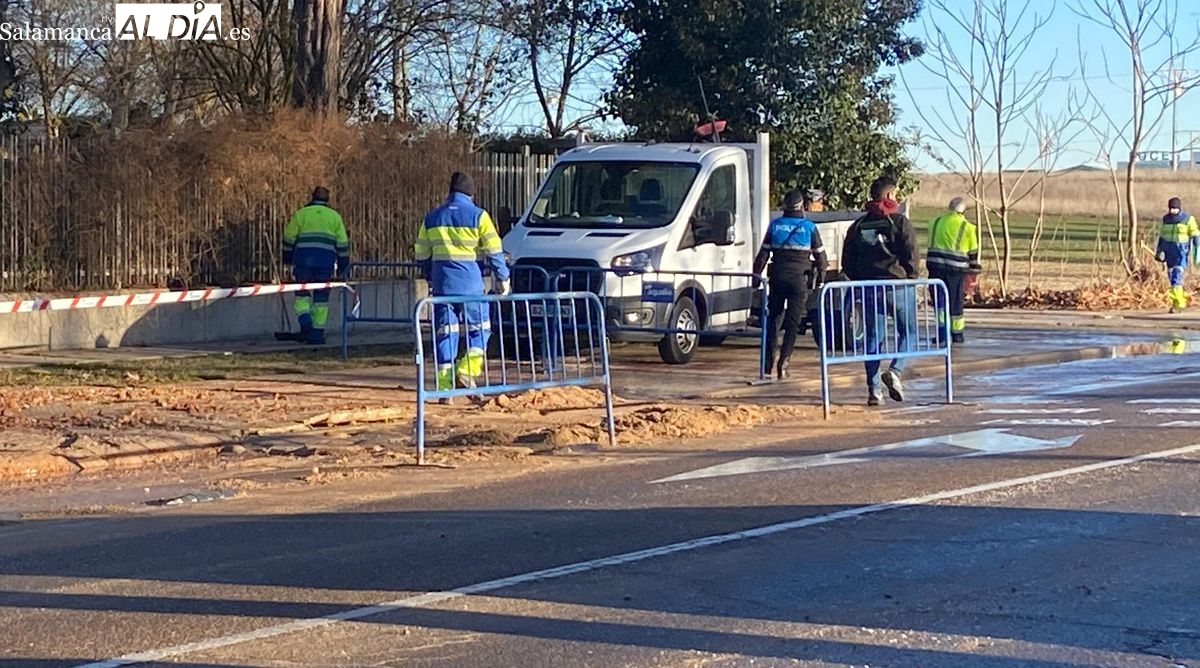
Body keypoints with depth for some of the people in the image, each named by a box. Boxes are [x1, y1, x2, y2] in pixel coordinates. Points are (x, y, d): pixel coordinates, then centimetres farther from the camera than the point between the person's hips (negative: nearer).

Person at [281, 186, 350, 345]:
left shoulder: (301, 214, 9)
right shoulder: (334, 217, 13)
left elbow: (289, 239, 8)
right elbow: (342, 244, 11)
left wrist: (288, 260, 22)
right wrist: (343, 269, 15)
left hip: (303, 260, -1)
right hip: (326, 262, 1)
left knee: (301, 295, 9)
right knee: (321, 297, 8)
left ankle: (306, 327, -12)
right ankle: (317, 334, 5)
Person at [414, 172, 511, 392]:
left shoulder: (432, 218, 11)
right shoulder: (478, 216, -2)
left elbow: (422, 255, 17)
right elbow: (494, 251, -4)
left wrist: (430, 278, 31)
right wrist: (503, 279, 6)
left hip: (442, 283, 3)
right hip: (470, 283, -3)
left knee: (445, 332, 6)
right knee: (479, 327, 10)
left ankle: (444, 386, 3)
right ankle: (467, 371, -9)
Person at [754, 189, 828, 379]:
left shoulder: (775, 225, 5)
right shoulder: (809, 227, 0)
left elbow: (763, 254, 5)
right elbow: (820, 256, 5)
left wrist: (756, 276, 11)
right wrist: (820, 278, 17)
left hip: (778, 278, 2)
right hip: (799, 279, -2)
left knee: (773, 319, 13)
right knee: (792, 322, 1)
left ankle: (768, 362, 12)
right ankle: (783, 362, -8)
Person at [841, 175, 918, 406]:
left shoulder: (858, 225, 8)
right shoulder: (900, 222, -7)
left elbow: (847, 262, 8)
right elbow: (911, 255, -11)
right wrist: (910, 277, 4)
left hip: (869, 289, 4)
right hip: (898, 286, -4)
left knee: (874, 338, 8)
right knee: (908, 331, 11)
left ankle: (874, 390, 4)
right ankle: (895, 371, -13)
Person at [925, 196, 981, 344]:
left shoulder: (935, 223, 9)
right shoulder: (967, 227, 0)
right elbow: (973, 252, 7)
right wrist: (974, 270, 19)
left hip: (935, 265, 1)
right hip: (957, 267, -1)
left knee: (939, 299, 3)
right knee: (956, 300, 10)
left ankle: (942, 331, -12)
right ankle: (957, 333, 19)